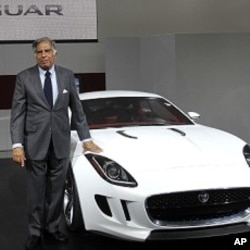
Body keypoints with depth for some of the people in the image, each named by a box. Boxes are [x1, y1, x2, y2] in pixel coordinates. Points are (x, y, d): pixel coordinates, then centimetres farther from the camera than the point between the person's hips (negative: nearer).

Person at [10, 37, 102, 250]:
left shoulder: (67, 75, 4)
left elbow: (77, 109, 9)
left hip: (61, 142, 2)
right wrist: (17, 145, -12)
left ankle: (52, 227, 26)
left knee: (57, 189, 10)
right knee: (36, 190, 6)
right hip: (35, 142, -2)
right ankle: (35, 231, 19)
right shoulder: (24, 78, -2)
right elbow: (17, 113, -4)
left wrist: (86, 139, 7)